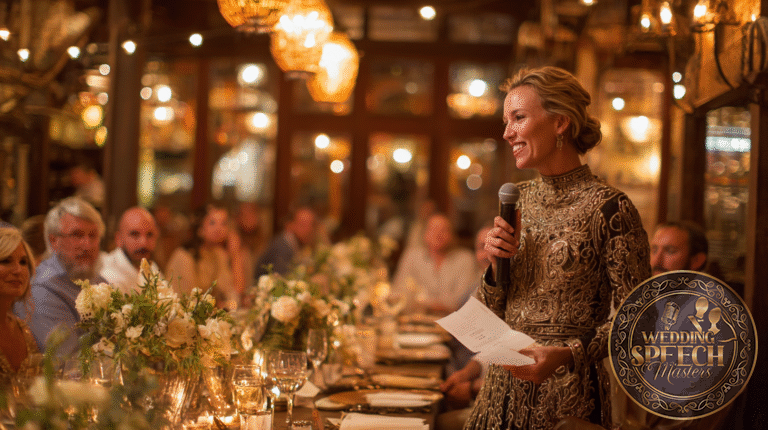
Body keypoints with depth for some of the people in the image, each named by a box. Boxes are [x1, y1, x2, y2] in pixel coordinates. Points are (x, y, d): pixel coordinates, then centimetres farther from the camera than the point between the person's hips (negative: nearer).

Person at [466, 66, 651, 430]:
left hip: (569, 397, -6)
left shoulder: (609, 207, -12)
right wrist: (496, 266, -7)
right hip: (504, 389, 6)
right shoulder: (518, 200, 7)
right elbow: (491, 314, 12)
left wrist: (567, 354, -25)